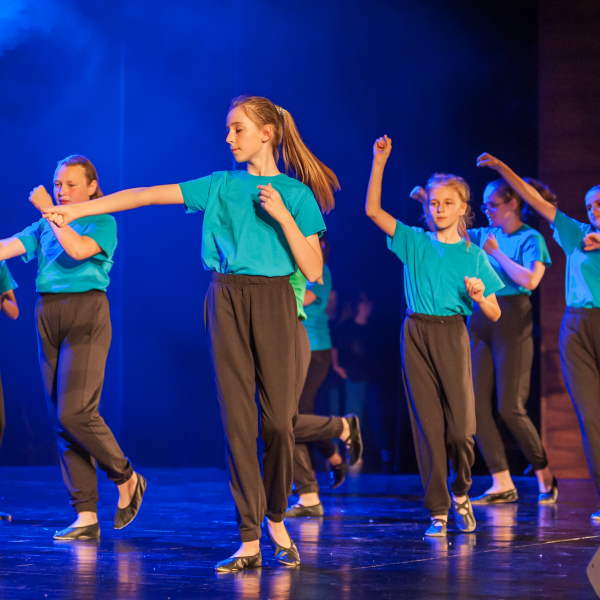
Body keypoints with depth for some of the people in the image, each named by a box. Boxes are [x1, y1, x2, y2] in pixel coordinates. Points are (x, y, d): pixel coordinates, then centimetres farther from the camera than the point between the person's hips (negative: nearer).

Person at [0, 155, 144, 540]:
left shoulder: (102, 222, 0)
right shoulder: (44, 227, 16)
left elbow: (78, 249, -20)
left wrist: (50, 212, -15)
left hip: (86, 315, -6)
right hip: (48, 316, 6)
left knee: (74, 411, -16)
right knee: (62, 420, 3)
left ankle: (127, 478, 9)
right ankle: (86, 516, 5)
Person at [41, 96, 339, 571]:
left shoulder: (296, 193, 4)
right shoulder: (220, 186, 10)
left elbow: (313, 271, -2)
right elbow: (146, 195, 6)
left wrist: (283, 216, -12)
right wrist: (78, 209, 1)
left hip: (272, 301, -2)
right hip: (226, 299, 2)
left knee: (278, 417, -4)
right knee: (237, 419, -3)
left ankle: (276, 519, 20)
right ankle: (249, 540, -1)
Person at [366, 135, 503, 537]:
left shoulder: (473, 256, 8)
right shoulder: (414, 242, 9)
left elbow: (495, 314, 7)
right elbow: (373, 210, -1)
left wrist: (478, 296, -14)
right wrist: (379, 164, -9)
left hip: (452, 335, -1)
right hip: (416, 334, 1)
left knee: (461, 427, -8)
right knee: (428, 425, 0)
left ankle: (460, 492, 21)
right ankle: (438, 511, 5)